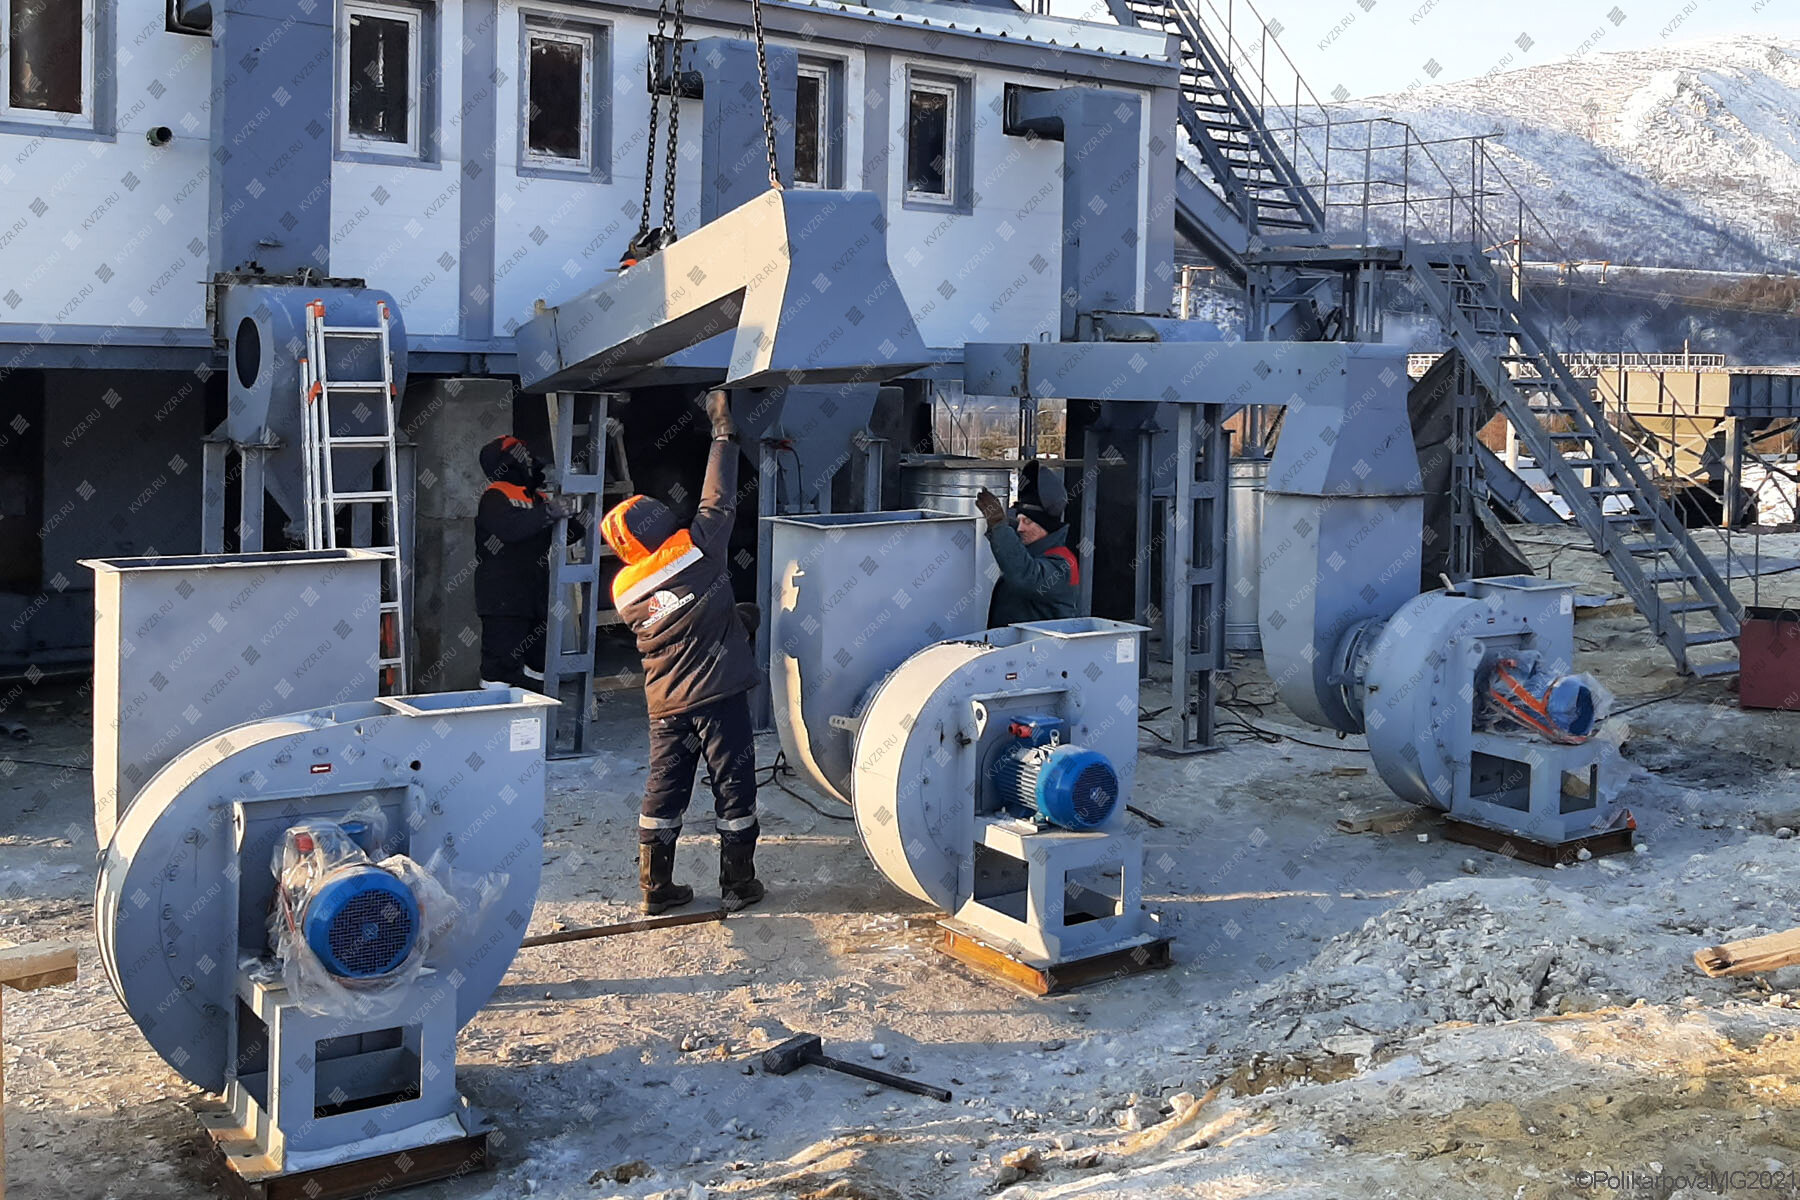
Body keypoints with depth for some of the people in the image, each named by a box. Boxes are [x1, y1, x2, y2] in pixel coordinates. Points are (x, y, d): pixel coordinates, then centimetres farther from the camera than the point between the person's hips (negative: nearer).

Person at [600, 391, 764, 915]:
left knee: (664, 788, 12)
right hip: (719, 694, -4)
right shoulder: (696, 550, -11)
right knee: (733, 786, 6)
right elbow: (720, 499, -3)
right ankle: (738, 884, 13)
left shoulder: (625, 590, 2)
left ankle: (656, 887, 16)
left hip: (666, 704, 4)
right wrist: (724, 430, 6)